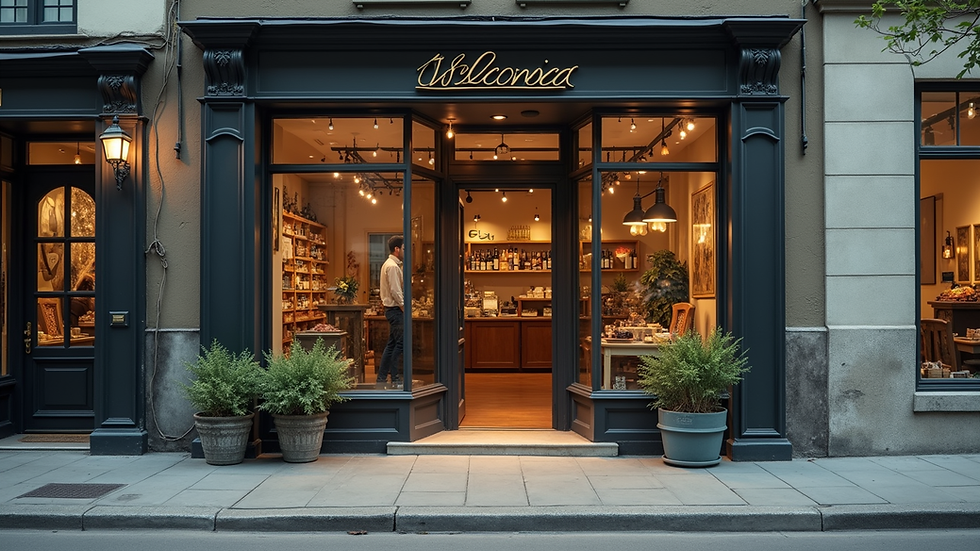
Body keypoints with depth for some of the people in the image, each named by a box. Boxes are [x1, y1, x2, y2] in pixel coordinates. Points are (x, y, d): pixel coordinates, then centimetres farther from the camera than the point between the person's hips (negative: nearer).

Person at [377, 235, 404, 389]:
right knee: (400, 344, -5)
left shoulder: (389, 264, 17)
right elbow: (395, 291, -20)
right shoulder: (393, 266, -15)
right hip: (395, 309, -10)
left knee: (392, 344, 13)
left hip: (393, 309, 10)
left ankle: (381, 378, 16)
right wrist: (404, 307, -14)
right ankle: (395, 380, 1)